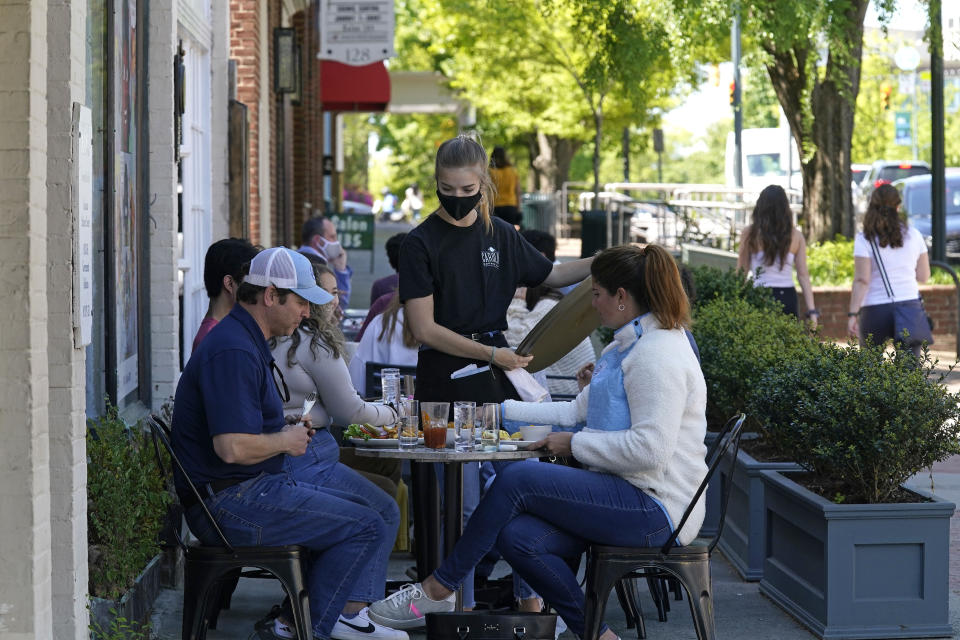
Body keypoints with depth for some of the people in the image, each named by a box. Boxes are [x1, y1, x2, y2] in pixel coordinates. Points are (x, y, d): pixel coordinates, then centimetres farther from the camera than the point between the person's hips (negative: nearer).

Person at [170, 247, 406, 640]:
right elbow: (232, 446, -29)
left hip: (245, 492, 11)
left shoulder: (247, 341, 16)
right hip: (231, 503, -11)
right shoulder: (233, 351, -20)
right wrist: (285, 440, -11)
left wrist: (289, 432, 12)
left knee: (350, 512, 23)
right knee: (367, 527, -11)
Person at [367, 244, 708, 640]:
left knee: (515, 481, -15)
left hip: (655, 508, -10)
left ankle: (437, 589, -4)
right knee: (517, 537, -7)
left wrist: (575, 444, -14)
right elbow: (577, 410, 24)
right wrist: (503, 410, 22)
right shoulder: (627, 347, 20)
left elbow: (650, 449, -24)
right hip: (630, 497, 10)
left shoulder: (658, 354, -15)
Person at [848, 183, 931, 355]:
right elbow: (924, 276, 10)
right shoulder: (914, 235, 4)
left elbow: (861, 281, -13)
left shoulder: (864, 239, -7)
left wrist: (853, 314, -11)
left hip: (876, 311, -2)